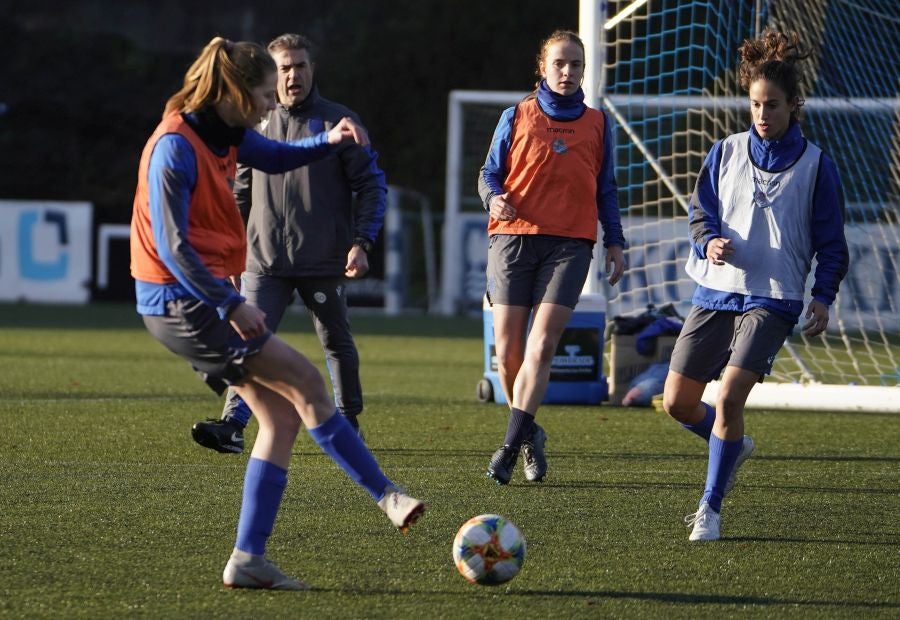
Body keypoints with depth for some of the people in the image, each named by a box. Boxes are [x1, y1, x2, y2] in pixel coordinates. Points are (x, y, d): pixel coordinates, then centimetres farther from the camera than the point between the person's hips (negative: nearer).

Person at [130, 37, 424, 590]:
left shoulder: (226, 136, 9)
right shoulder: (176, 147, -18)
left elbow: (279, 157, 30)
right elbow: (172, 246, -23)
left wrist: (330, 140, 10)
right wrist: (232, 305, -27)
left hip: (205, 297, 10)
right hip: (181, 301, -10)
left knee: (282, 416, 4)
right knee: (305, 382, -10)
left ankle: (249, 559, 4)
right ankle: (387, 496, -1)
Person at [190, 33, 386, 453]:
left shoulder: (339, 122, -1)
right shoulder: (256, 124, 9)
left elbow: (372, 185, -1)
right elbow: (240, 191, 16)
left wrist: (362, 242, -11)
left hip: (324, 263, -2)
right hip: (264, 261, 2)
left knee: (337, 345, 10)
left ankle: (348, 422, 27)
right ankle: (233, 426, -20)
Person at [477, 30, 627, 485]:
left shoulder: (597, 124, 13)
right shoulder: (516, 118, 9)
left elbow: (606, 189, 19)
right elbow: (490, 173, 11)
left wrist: (615, 243, 12)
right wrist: (494, 199, -11)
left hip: (570, 244, 0)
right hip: (515, 237, 0)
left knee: (541, 345, -15)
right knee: (507, 350, -2)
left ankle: (511, 443, -15)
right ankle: (529, 437, 19)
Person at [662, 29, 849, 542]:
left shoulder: (816, 166, 2)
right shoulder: (725, 153, 9)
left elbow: (831, 241, 5)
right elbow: (700, 212, 10)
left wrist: (824, 297, -7)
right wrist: (709, 241, -12)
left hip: (774, 299, -4)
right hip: (717, 291, 4)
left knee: (730, 396, -20)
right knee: (678, 402, 1)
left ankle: (710, 509, -7)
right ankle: (735, 446, 33)